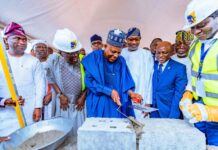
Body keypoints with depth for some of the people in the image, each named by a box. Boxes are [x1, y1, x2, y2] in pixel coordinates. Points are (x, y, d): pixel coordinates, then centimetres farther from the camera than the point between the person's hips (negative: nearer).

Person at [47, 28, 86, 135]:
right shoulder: (53, 59, -13)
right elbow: (51, 79, 1)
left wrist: (83, 96, -4)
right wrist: (60, 95, -4)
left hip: (79, 102, 0)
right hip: (63, 103, 0)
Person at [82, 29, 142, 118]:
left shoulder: (121, 61, 7)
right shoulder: (94, 57, -5)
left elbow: (125, 84, 7)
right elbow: (89, 80, -11)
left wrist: (130, 93, -14)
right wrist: (109, 91, -16)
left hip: (117, 105, 4)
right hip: (98, 105, -3)